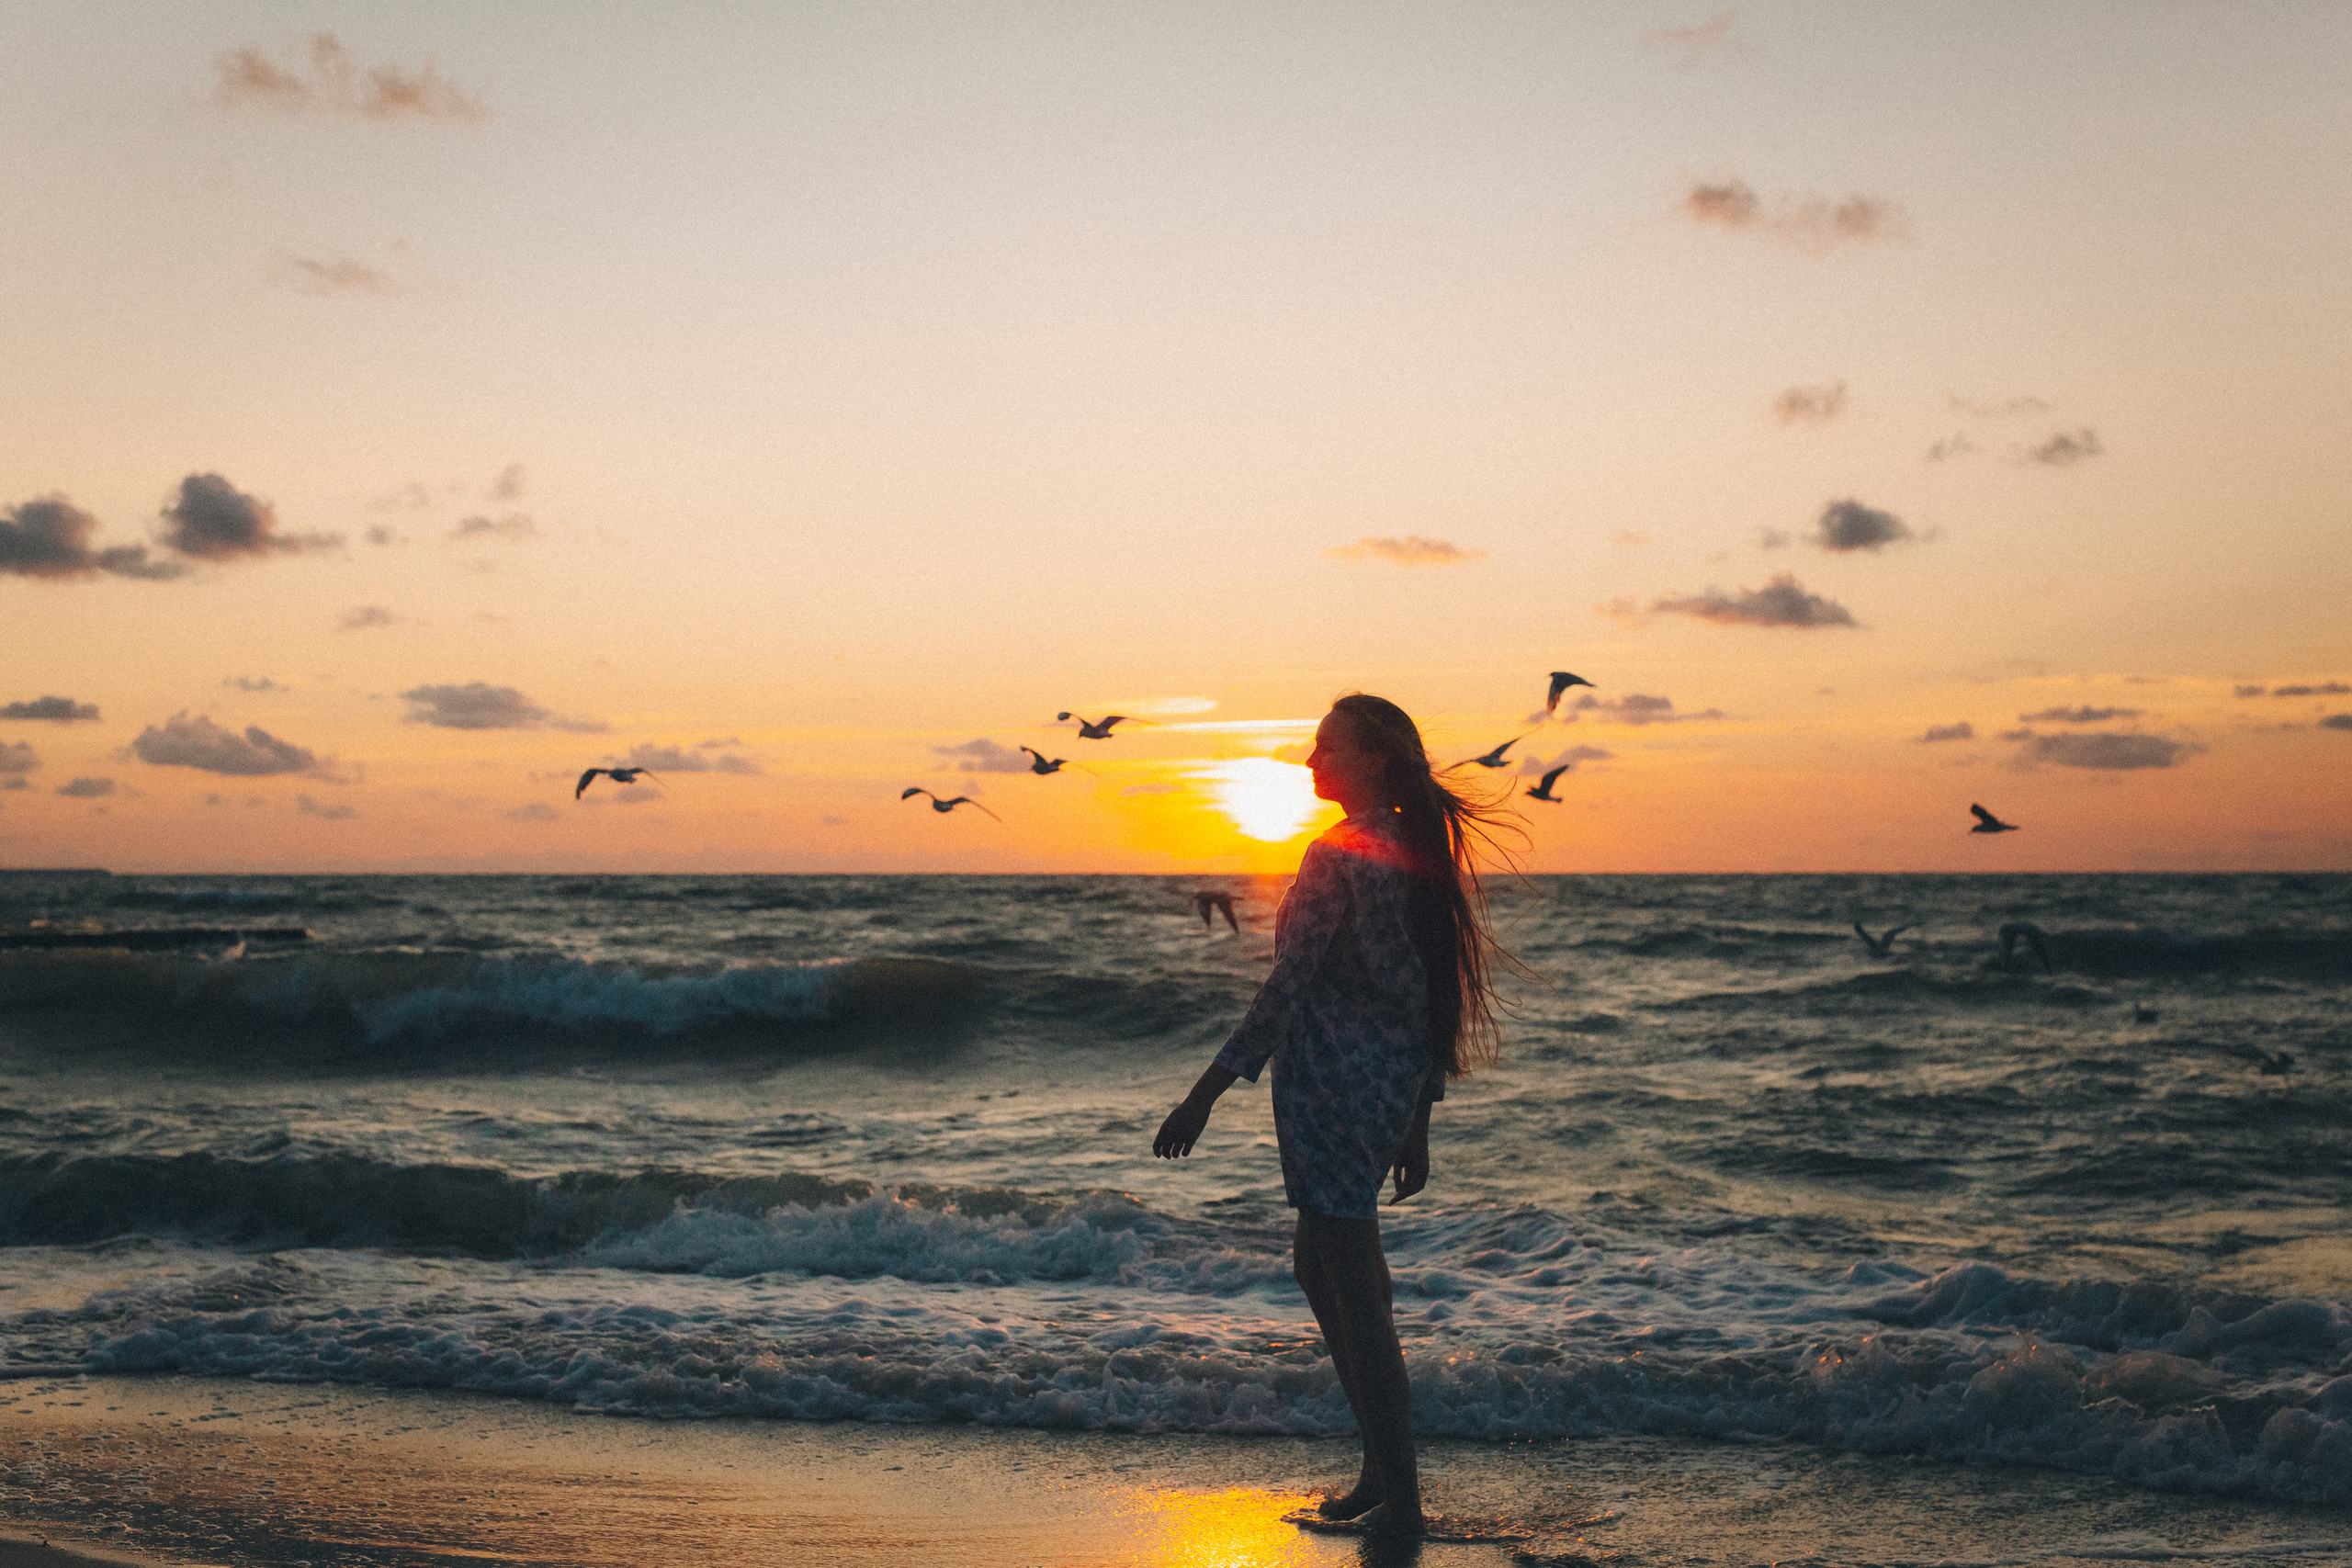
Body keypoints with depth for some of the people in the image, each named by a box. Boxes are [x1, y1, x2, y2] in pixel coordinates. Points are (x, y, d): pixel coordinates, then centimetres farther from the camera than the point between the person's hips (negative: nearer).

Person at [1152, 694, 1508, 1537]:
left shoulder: (1338, 856, -16)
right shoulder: (1413, 853, 12)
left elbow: (1287, 988, -19)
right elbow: (1429, 998, 15)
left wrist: (1205, 1094, -17)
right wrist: (1417, 1124, 21)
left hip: (1335, 1084, -10)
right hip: (1390, 1087, 10)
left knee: (1353, 1288, -3)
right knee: (1321, 1269, 20)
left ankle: (1400, 1498, 4)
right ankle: (1383, 1471, 25)